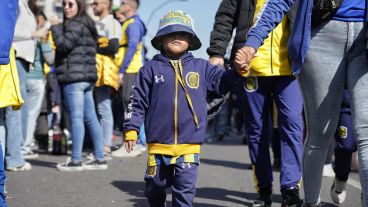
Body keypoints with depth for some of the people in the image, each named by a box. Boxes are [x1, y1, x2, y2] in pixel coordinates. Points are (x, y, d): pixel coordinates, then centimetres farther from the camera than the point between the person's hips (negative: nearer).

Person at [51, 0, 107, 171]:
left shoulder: (75, 24, -9)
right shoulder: (86, 24, 21)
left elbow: (64, 44, -18)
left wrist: (55, 27, -5)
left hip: (74, 76, -10)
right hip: (86, 77, 10)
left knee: (76, 117, -9)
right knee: (90, 118, 9)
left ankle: (76, 160, -9)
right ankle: (100, 158, 11)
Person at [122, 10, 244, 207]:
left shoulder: (201, 68, 5)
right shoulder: (151, 69, 2)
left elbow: (223, 81, 7)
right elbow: (137, 102, 5)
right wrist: (131, 129, 2)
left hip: (189, 145, 0)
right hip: (158, 144, 1)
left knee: (185, 189, -4)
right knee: (155, 186, 15)